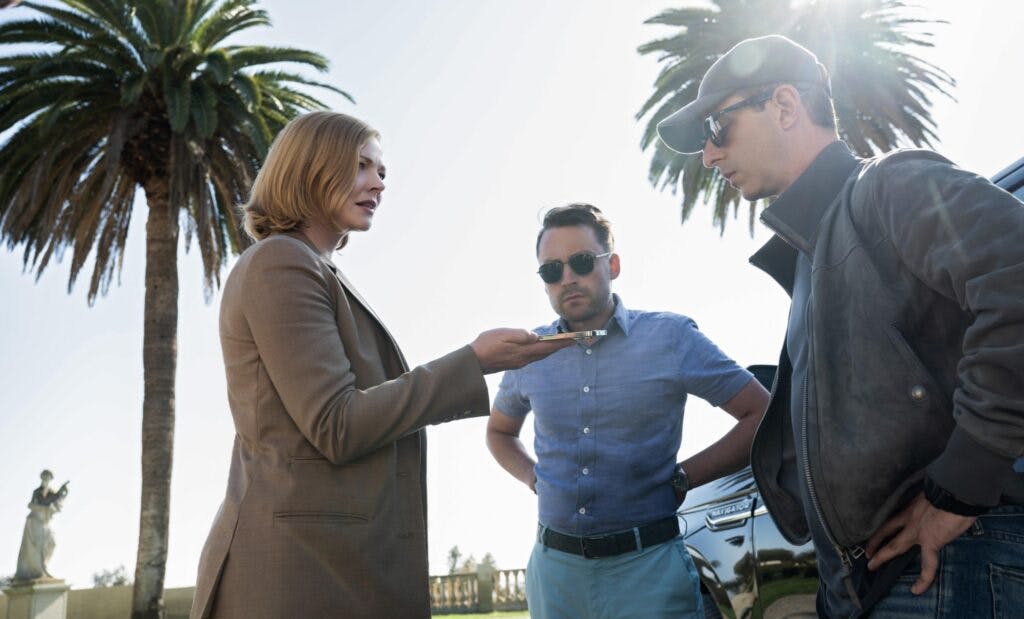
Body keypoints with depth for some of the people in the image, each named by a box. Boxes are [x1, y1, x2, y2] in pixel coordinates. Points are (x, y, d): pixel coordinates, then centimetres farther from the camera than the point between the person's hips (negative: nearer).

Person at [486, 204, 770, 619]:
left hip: (647, 565, -3)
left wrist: (681, 479, -8)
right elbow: (499, 432, 21)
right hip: (554, 566, 4)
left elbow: (764, 415, -2)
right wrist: (534, 479, 3)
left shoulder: (671, 336, -6)